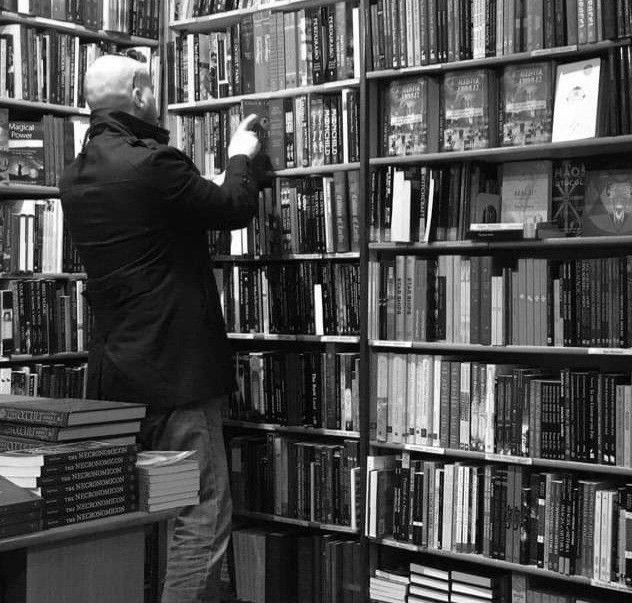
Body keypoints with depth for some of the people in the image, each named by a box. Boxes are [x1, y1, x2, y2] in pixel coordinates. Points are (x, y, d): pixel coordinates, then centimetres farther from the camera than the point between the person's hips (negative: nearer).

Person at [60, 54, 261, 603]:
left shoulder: (76, 177, 8)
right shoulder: (152, 164, -17)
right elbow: (235, 209, -6)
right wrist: (241, 157, 12)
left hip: (112, 372, 9)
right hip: (175, 369, -9)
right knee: (202, 515, -3)